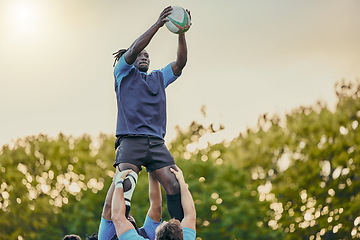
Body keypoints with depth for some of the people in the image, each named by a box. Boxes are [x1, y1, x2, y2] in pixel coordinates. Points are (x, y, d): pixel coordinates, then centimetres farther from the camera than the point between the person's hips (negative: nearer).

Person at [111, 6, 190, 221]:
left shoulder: (159, 78, 26)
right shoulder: (124, 73, 14)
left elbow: (180, 63, 13)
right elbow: (132, 51, -4)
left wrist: (181, 33, -2)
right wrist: (157, 25, -13)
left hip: (156, 142, 4)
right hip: (130, 139, -4)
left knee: (174, 185, -12)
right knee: (125, 185, -24)